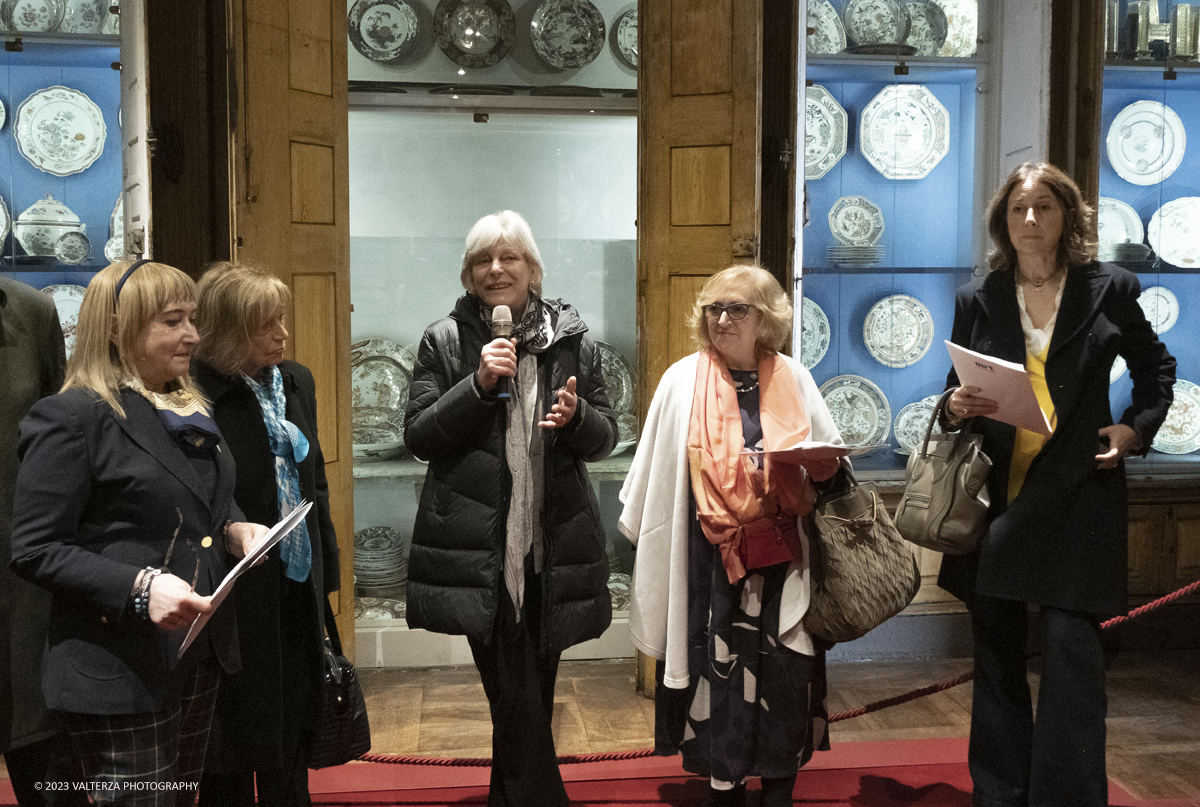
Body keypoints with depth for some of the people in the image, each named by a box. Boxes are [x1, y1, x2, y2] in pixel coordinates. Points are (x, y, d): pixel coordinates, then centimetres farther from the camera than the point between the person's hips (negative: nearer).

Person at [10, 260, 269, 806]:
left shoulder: (189, 409, 13)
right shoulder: (72, 418, -12)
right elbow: (35, 551, -16)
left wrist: (234, 529, 2)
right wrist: (139, 587, -27)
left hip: (199, 656, 8)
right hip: (118, 673, -8)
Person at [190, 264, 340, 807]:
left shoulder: (296, 381, 7)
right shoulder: (198, 396, -16)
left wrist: (323, 572, 13)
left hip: (298, 591, 6)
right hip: (234, 599, -6)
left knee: (290, 748, 18)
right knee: (232, 751, 10)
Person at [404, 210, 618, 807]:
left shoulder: (574, 340, 7)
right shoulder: (444, 341, 3)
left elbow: (605, 438, 11)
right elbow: (418, 437, -2)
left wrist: (576, 416, -12)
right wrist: (479, 383, -14)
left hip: (553, 546, 3)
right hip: (480, 550, -2)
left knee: (528, 696, 13)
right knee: (517, 702, -6)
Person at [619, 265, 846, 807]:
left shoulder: (792, 379, 7)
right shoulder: (683, 380, 3)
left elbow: (831, 463, 14)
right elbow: (656, 471, 8)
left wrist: (824, 468, -8)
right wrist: (645, 535, 10)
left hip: (782, 557, 2)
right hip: (712, 557, -1)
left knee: (784, 673, 1)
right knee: (720, 670, 0)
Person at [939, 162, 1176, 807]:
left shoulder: (1109, 290, 3)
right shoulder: (977, 300, 7)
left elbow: (1156, 369, 16)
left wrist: (1136, 428, 1)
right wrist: (958, 409, -8)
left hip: (1076, 494, -2)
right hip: (997, 494, 3)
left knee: (1070, 646, -6)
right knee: (996, 650, 9)